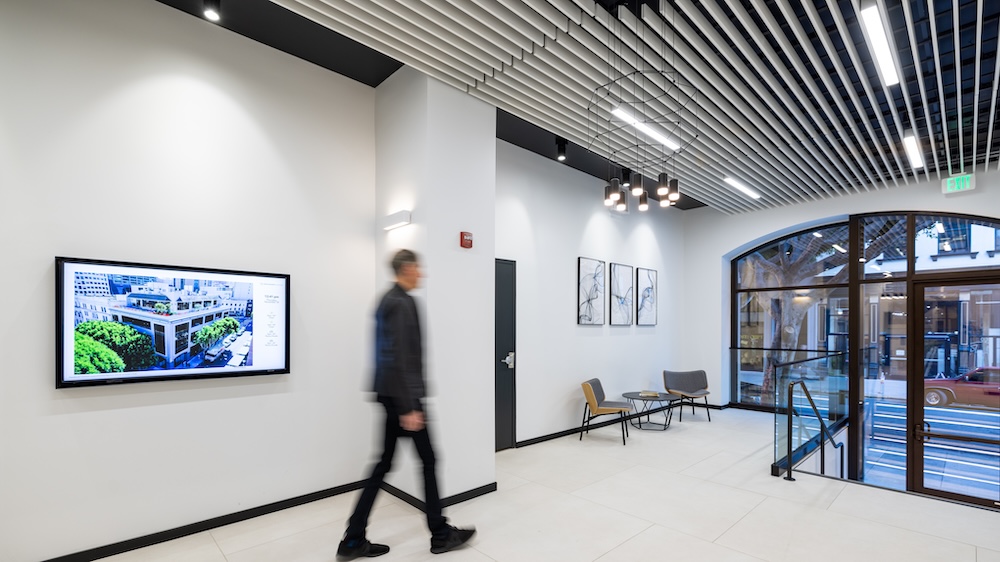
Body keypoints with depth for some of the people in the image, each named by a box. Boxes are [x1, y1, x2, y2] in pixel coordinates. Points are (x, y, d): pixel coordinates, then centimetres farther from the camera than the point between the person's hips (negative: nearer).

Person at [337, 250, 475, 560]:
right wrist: (408, 408, -22)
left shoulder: (388, 300, 12)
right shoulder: (402, 303, -18)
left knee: (384, 464, 14)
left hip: (391, 394, 9)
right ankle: (441, 534, 22)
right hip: (402, 394, -9)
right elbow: (400, 359, -23)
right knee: (428, 460, 6)